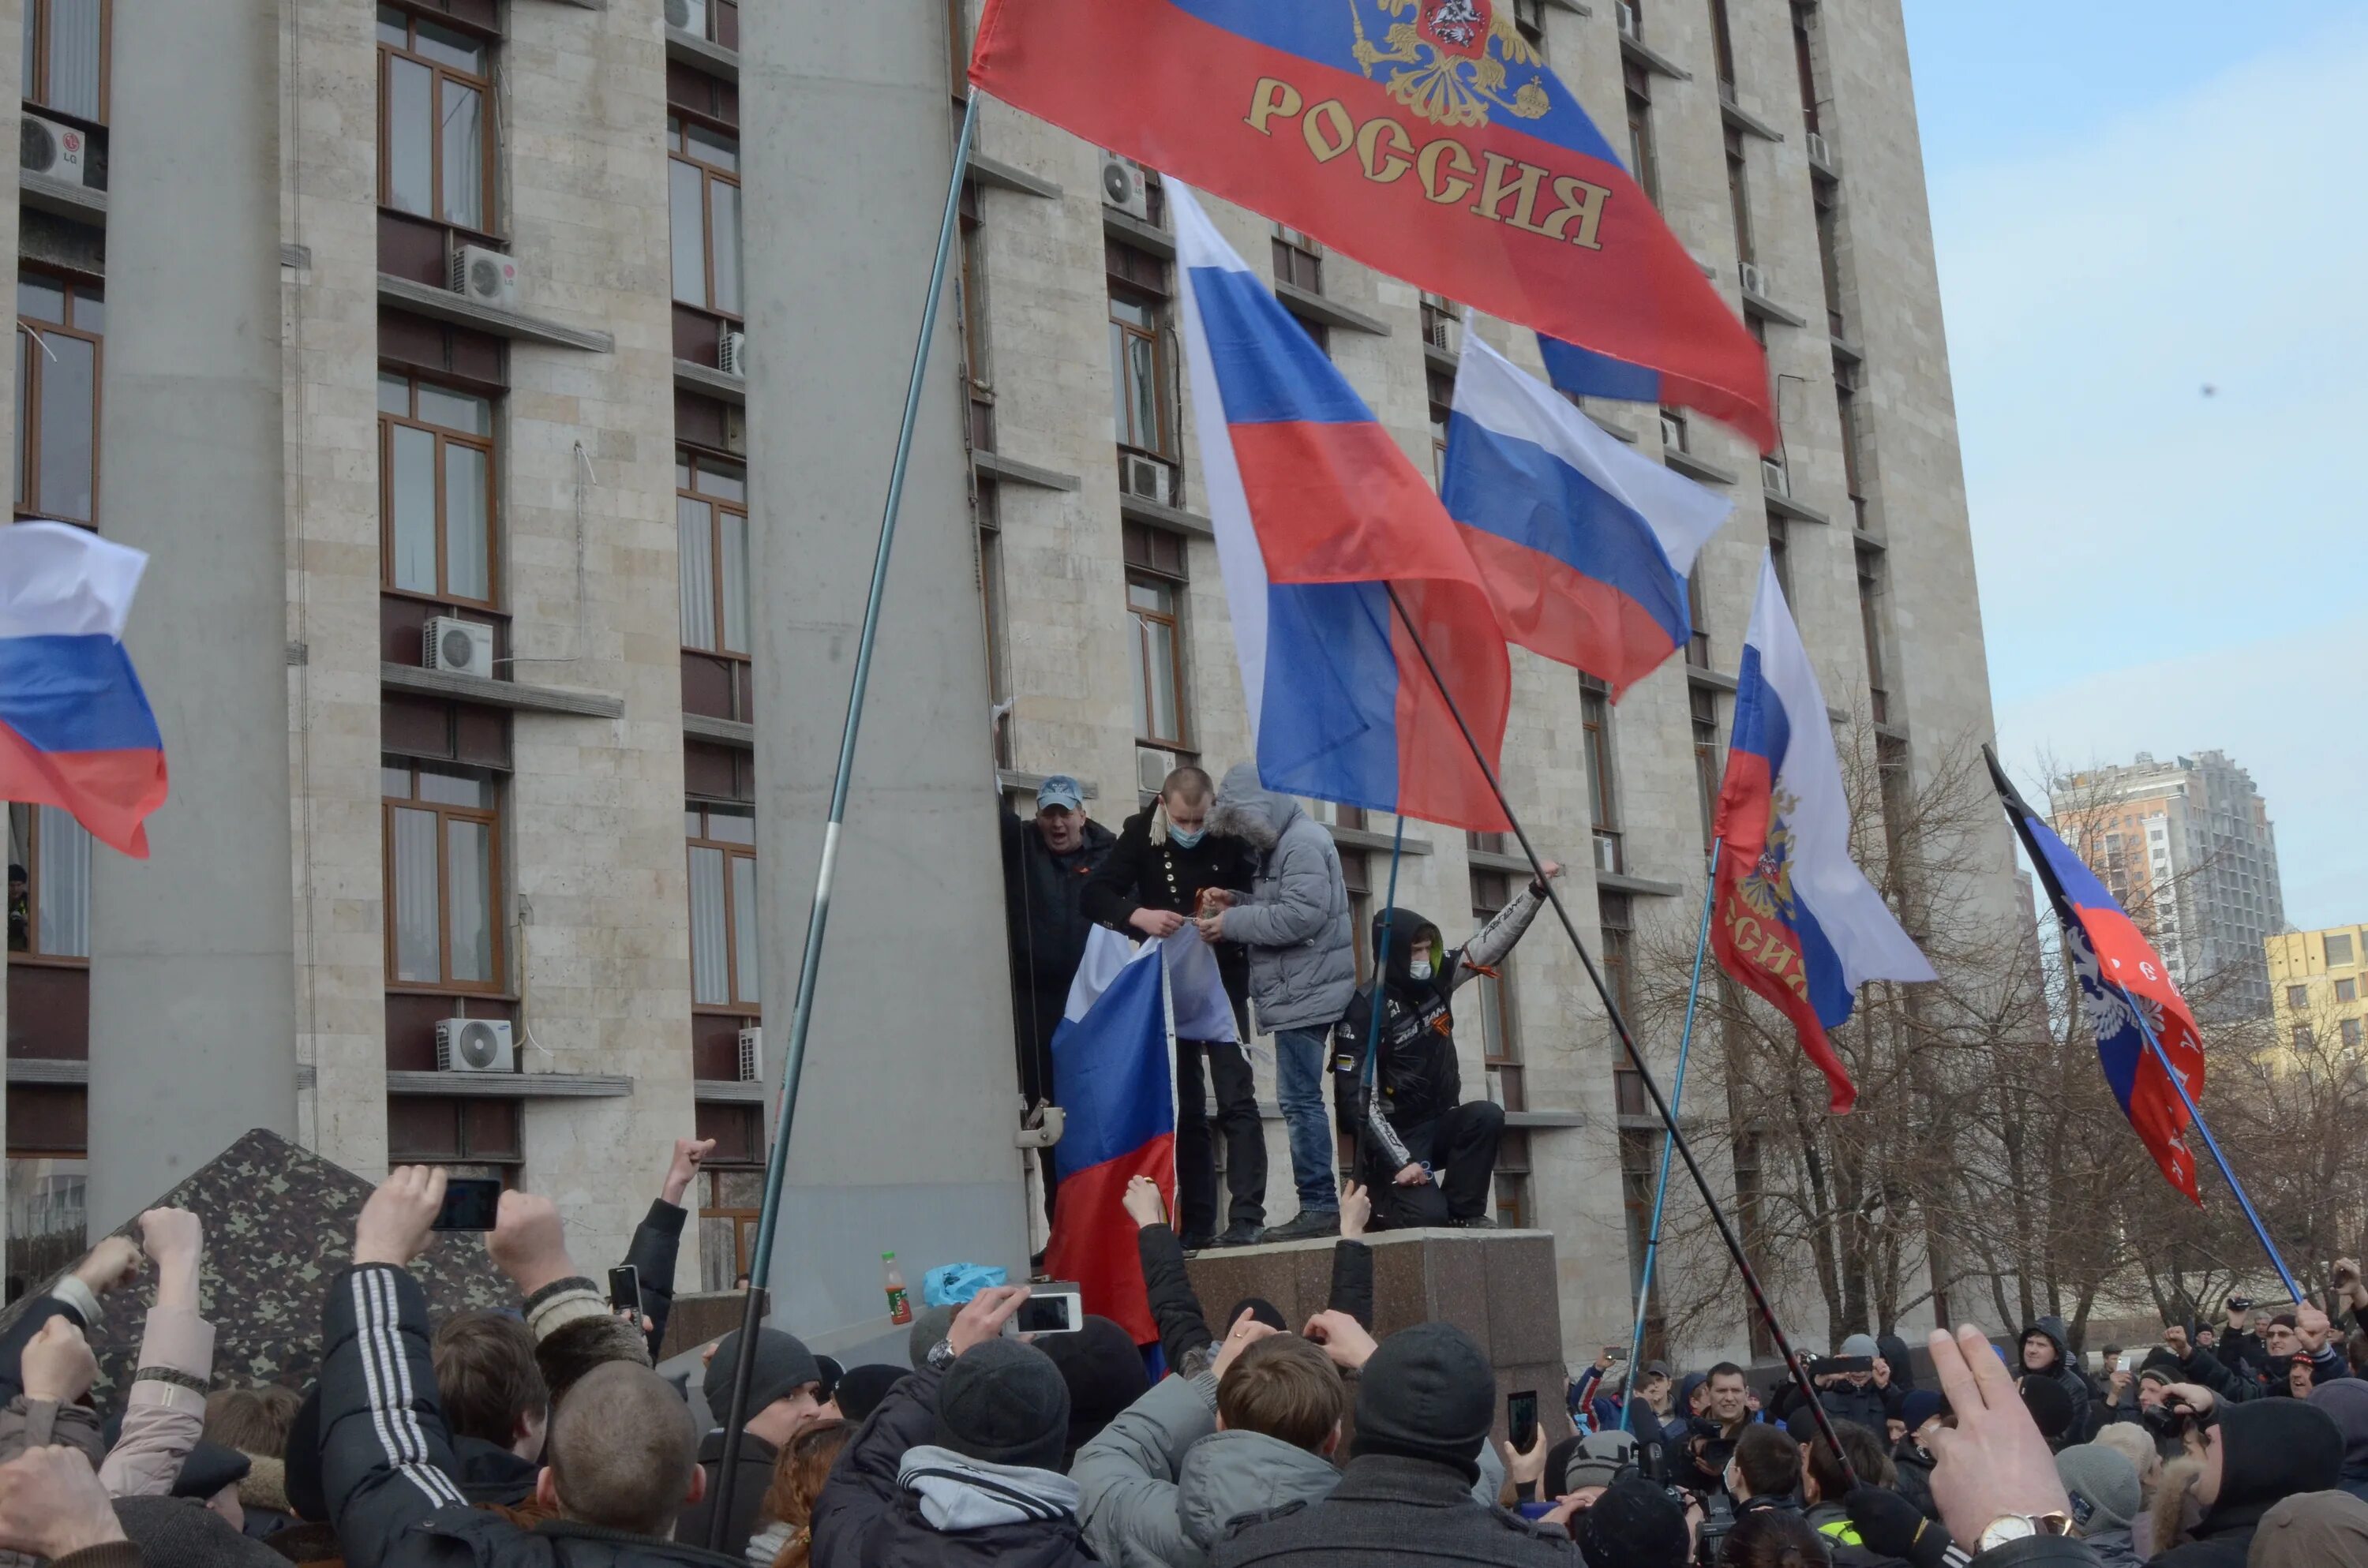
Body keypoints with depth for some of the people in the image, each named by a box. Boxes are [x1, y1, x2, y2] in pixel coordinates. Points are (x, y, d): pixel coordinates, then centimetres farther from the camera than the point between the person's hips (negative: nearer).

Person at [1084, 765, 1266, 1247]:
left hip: (1222, 981, -2)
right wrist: (1138, 915, -28)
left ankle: (1247, 1216, -9)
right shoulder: (1140, 834, -6)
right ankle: (1196, 1224, 10)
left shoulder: (1231, 837, -8)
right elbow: (1095, 894, -10)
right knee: (1183, 1105, 6)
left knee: (1236, 1098, -9)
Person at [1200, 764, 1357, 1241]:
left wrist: (1232, 922, -15)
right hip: (1295, 995, 10)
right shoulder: (1278, 844, 19)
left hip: (1306, 995, -10)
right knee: (1301, 1100, 9)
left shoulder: (1303, 843, -11)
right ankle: (1318, 1205, 10)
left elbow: (1301, 915, -20)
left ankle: (1320, 1206, -9)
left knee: (1300, 1100, -11)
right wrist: (1239, 902, 6)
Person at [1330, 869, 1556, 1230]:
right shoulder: (1364, 1012, -20)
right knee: (1427, 1216, -26)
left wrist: (1536, 890, -8)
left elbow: (1495, 939, 2)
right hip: (1395, 1136, -6)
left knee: (1487, 1116, -23)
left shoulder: (1436, 980, -1)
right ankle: (1381, 1197, 8)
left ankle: (1464, 1211, -8)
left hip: (1437, 1125, 7)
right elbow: (1358, 1102, -22)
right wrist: (1401, 1162, -27)